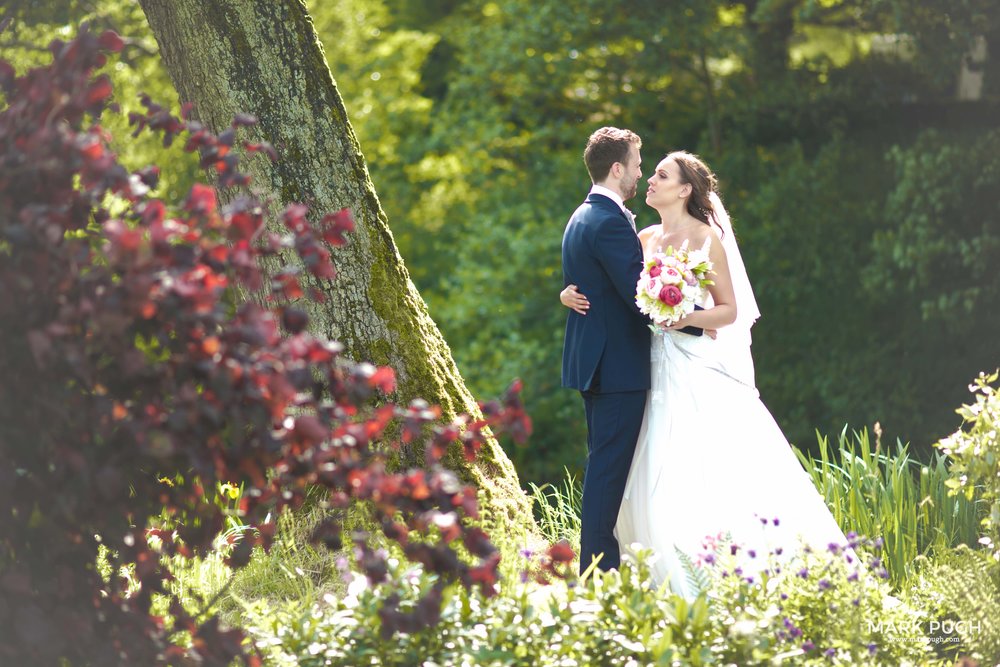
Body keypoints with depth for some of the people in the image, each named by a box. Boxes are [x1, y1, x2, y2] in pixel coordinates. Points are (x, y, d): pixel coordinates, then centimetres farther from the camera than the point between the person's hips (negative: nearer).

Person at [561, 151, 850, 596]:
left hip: (700, 371, -6)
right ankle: (682, 582, 7)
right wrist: (571, 294, -3)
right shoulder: (646, 239, 13)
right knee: (658, 477, 2)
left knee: (713, 472, -11)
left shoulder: (707, 238, -4)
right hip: (660, 370, 6)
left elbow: (729, 309, -5)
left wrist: (685, 319, -22)